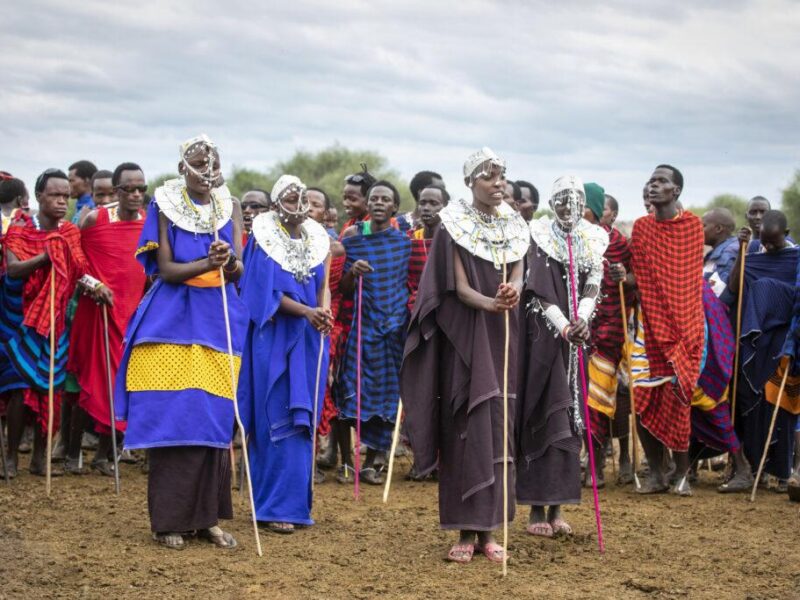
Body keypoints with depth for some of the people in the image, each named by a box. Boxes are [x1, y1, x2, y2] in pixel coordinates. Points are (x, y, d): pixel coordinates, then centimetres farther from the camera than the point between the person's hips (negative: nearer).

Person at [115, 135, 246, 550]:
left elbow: (238, 272, 0)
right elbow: (166, 269, -8)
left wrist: (229, 261, -23)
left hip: (219, 321, 3)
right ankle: (169, 519, 2)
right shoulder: (165, 206, -1)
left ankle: (207, 516, 9)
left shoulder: (229, 208, 7)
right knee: (170, 416, -5)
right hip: (173, 320, -3)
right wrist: (207, 264, -23)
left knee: (214, 417, 1)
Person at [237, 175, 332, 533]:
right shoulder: (265, 239, -5)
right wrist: (307, 311, -22)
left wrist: (323, 310, -7)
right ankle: (276, 506, -3)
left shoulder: (317, 240, 10)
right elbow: (268, 293, -11)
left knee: (302, 420, 5)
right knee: (276, 420, -6)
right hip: (274, 339, -5)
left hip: (309, 341, 5)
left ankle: (295, 501, 12)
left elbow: (322, 284, 14)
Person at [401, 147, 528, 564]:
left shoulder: (514, 226, 8)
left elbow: (517, 276, -4)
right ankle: (465, 531, -3)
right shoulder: (455, 226, -4)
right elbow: (459, 288, -12)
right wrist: (490, 303, -33)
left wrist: (512, 292, -29)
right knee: (465, 428, -7)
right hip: (464, 337, -4)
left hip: (501, 337, 4)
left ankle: (488, 529, 7)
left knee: (498, 429, 3)